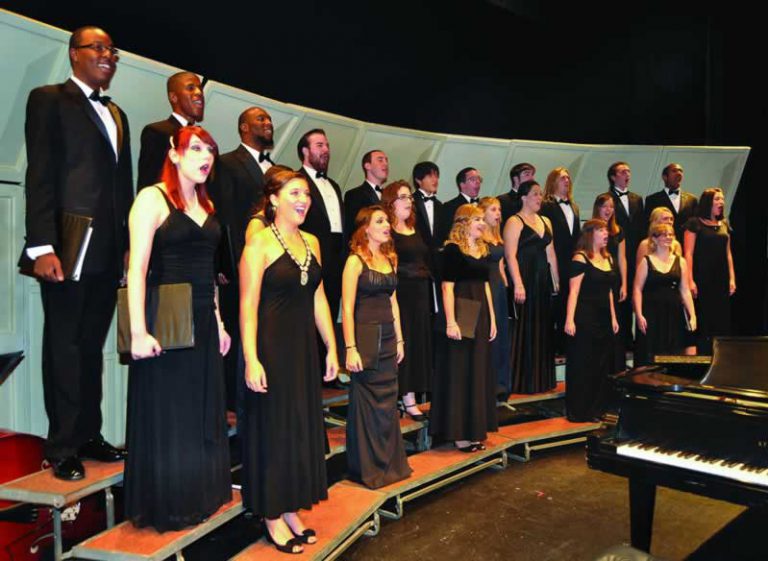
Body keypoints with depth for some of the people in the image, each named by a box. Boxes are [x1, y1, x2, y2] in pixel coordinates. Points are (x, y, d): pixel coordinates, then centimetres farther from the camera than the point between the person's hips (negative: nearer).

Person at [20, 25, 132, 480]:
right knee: (64, 347, 3)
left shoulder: (117, 114, 20)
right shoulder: (49, 100, 0)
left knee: (92, 346, 12)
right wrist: (42, 246, -16)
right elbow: (40, 176, -9)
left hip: (109, 252, 6)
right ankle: (62, 447, 14)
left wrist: (131, 243, 11)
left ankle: (89, 435, 22)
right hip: (69, 247, -6)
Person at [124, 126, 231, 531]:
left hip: (204, 322, 7)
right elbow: (137, 268, -15)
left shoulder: (206, 205, 13)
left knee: (203, 414, 14)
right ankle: (164, 507, 22)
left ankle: (198, 495, 31)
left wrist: (218, 322, 13)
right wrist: (138, 332, -21)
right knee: (166, 417, 4)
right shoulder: (153, 198, -8)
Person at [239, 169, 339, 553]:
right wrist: (251, 360, -21)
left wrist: (331, 348, 11)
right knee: (274, 429, 5)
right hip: (272, 348, -7)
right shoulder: (259, 244, -10)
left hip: (304, 348, 7)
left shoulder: (311, 243, 10)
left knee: (302, 427, 13)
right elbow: (248, 306, -15)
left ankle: (291, 508, 30)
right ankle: (272, 516, 22)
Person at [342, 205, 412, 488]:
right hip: (365, 336, -6)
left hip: (388, 337, 6)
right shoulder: (355, 261, -10)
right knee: (366, 403, 5)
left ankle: (389, 463, 27)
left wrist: (399, 338, 13)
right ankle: (367, 468, 19)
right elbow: (347, 308, -13)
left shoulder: (390, 259, 10)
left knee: (388, 401, 12)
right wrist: (351, 348, -17)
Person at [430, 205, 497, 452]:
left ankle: (474, 430, 24)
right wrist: (451, 321, -22)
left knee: (479, 372, 12)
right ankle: (458, 432, 10)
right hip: (461, 315, -8)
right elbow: (447, 286, -15)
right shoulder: (452, 249, -10)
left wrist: (492, 318, 13)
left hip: (481, 315, 8)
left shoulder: (482, 249, 13)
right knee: (459, 374, 0)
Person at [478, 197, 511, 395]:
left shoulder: (497, 237, 16)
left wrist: (505, 283, 14)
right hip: (484, 288, -9)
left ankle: (500, 382, 23)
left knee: (502, 333, 12)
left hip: (499, 288, 9)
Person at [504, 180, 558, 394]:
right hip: (524, 282, -7)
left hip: (543, 283, 7)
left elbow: (551, 254, 18)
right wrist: (518, 284, -22)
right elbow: (510, 255, -14)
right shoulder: (514, 222, -6)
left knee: (542, 331, 11)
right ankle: (522, 382, 9)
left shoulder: (545, 221, 16)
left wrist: (556, 281, 13)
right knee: (524, 330, -2)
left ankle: (541, 380, 23)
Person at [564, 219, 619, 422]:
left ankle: (596, 409, 22)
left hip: (604, 319, 8)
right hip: (585, 319, -7)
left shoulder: (608, 258, 13)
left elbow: (609, 291, 19)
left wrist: (613, 317, 16)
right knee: (582, 365, -1)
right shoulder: (580, 258, -8)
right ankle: (578, 411, 9)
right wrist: (569, 319, -19)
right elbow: (573, 292, -13)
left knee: (602, 366, 11)